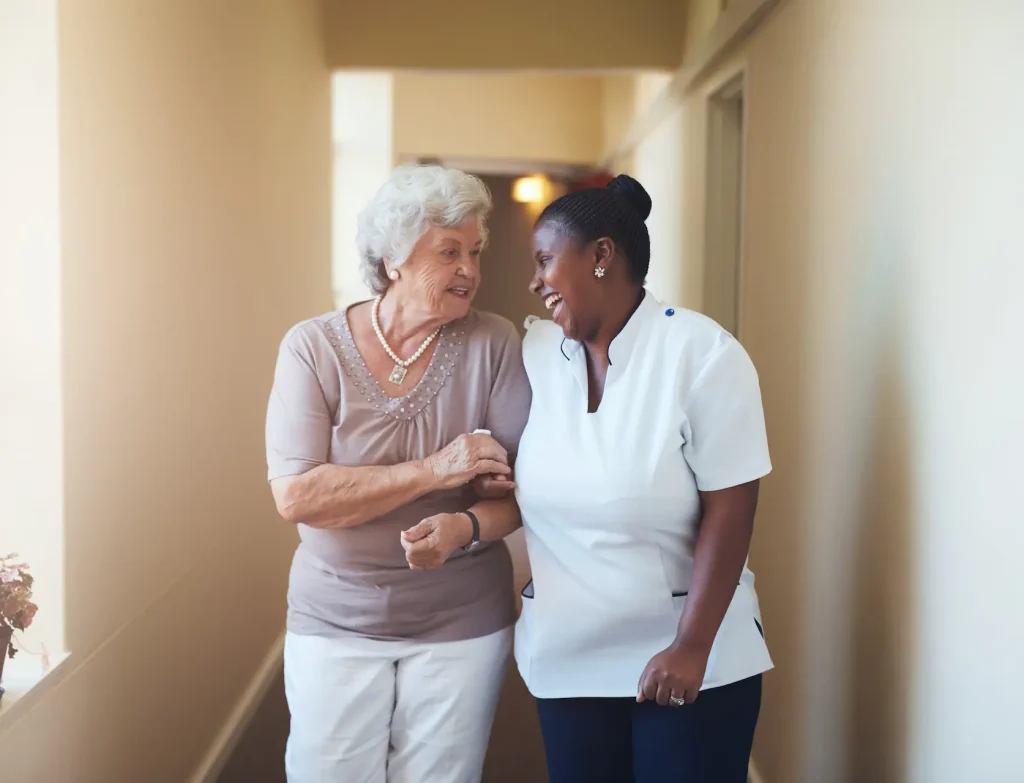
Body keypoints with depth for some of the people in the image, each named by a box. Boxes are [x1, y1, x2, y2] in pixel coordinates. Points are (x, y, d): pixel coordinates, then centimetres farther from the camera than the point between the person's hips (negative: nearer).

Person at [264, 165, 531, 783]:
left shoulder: (493, 344, -6)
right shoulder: (314, 347, -8)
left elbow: (521, 485, -6)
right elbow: (296, 495, -17)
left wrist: (464, 529, -27)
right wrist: (432, 470, -23)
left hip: (462, 626, 1)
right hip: (335, 622, 0)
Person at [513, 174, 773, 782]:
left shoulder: (702, 354, -12)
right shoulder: (534, 352, 1)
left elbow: (728, 511, -15)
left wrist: (691, 647, -17)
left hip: (693, 657, -4)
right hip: (566, 656, 4)